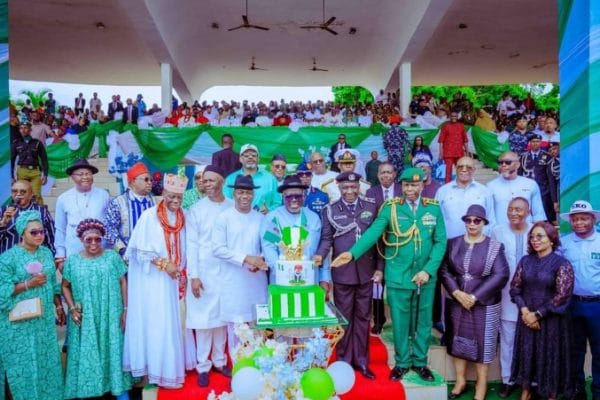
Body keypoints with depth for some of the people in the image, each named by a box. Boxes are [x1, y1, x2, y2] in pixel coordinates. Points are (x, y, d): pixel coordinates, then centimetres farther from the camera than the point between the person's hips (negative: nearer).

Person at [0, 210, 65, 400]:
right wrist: (28, 284, -22)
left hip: (44, 318, 5)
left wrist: (59, 307, 12)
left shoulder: (46, 252, 5)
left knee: (46, 359, 13)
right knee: (22, 362, 5)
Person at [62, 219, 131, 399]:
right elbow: (65, 286, 10)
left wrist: (126, 309, -4)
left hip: (111, 317, 0)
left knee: (113, 350, 6)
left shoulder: (112, 257, -1)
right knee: (87, 353, 7)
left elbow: (123, 282, 0)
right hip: (85, 320, 1)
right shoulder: (72, 261, 1)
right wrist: (72, 308, -3)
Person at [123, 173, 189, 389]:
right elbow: (142, 249, -12)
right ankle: (156, 369, 9)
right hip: (151, 277, -5)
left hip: (171, 278, 5)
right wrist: (164, 265, -15)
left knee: (170, 322, 10)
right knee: (153, 323, -2)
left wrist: (180, 271, 1)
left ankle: (167, 366, 22)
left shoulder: (181, 217, 5)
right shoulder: (150, 215, -11)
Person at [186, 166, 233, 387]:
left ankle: (219, 360, 26)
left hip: (227, 271, 1)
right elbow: (192, 244, -3)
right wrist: (194, 275, -8)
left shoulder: (233, 207, 1)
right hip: (204, 272, -1)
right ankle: (203, 365, 17)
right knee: (203, 319, 5)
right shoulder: (196, 209, -1)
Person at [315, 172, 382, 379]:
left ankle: (361, 361, 24)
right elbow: (327, 238, -1)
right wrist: (320, 255, -21)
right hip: (342, 272, -1)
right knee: (344, 317, 9)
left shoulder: (371, 207, 4)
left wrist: (380, 267, 1)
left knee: (363, 317, 11)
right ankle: (344, 361, 22)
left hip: (366, 271, 2)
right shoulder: (330, 210, 1)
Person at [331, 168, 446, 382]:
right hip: (398, 275, -2)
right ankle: (402, 362, 28)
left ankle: (420, 362, 32)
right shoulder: (390, 207, -4)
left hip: (425, 276, 2)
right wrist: (353, 252, -30)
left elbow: (440, 242, -1)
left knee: (423, 321, 14)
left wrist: (428, 270, -11)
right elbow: (373, 231, -15)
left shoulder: (434, 208, 1)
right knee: (400, 322, 9)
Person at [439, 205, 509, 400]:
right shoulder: (453, 243, 2)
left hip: (484, 305, -3)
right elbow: (444, 270, -1)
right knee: (458, 341, 12)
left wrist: (475, 297, -18)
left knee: (482, 343, 8)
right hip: (457, 302, 3)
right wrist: (457, 292, -16)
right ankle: (460, 382, 28)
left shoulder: (495, 247, -6)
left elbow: (501, 276, -14)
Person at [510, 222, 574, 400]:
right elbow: (515, 287, 5)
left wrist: (537, 314, -13)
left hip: (551, 321, -4)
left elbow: (562, 296, -14)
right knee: (526, 354, 13)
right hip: (527, 318, 4)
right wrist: (524, 310, -10)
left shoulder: (561, 263, -10)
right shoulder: (525, 260, 4)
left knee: (550, 357, 7)